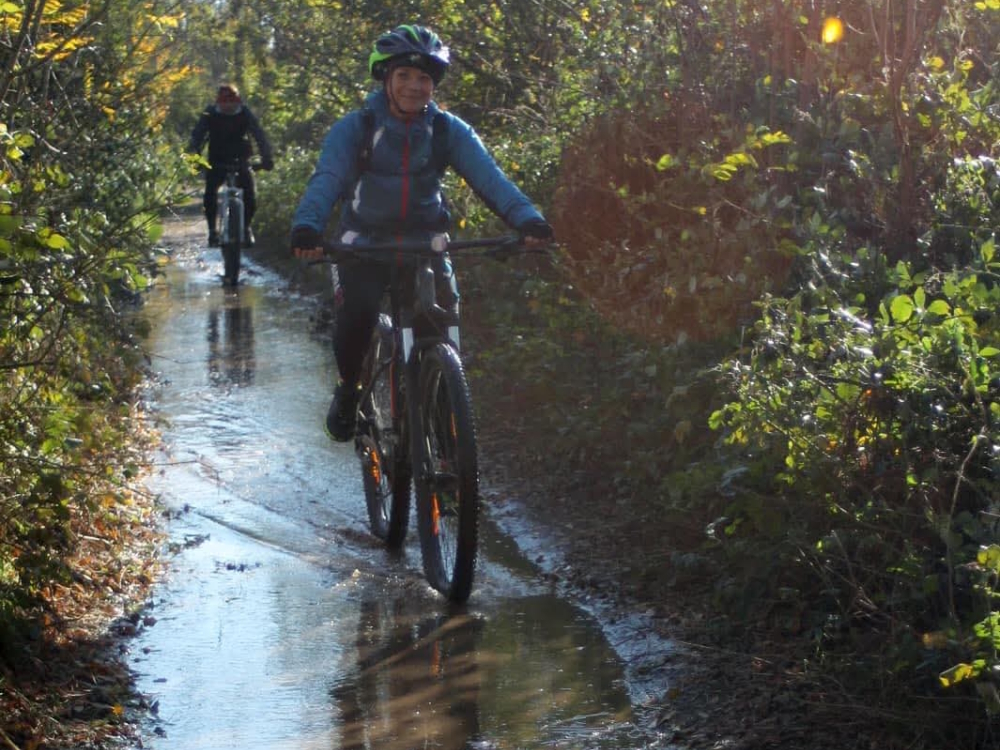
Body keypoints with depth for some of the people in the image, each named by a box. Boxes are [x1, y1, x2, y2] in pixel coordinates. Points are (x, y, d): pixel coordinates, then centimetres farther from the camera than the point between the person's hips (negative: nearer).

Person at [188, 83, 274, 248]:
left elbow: (259, 136, -15)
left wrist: (266, 157, -31)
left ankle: (246, 227, 9)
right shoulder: (210, 114, -9)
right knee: (210, 193, -23)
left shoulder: (245, 114, -10)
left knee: (250, 196, -16)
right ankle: (212, 230, -6)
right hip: (217, 162, 0)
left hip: (240, 161, 0)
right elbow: (197, 136, -14)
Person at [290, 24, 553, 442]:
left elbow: (488, 176, -18)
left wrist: (527, 219, -37)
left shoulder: (449, 131, -4)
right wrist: (307, 227, -45)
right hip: (365, 245, -1)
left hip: (424, 243, 2)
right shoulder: (355, 128, -9)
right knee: (358, 313, -27)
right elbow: (326, 179, -24)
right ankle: (348, 389, 3)